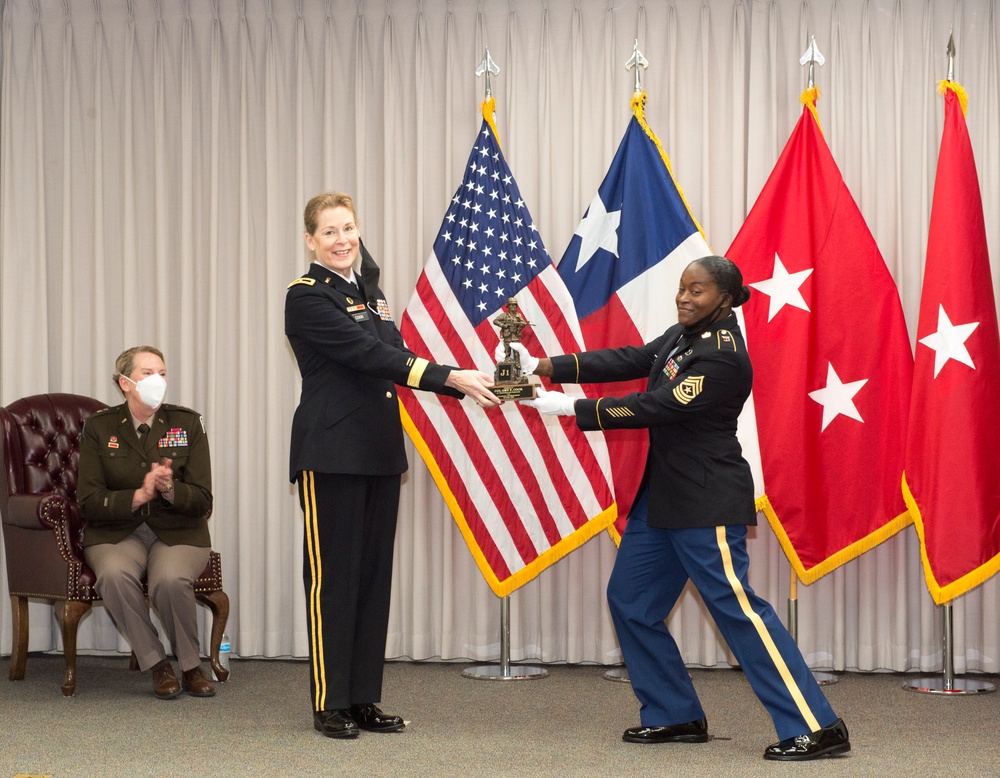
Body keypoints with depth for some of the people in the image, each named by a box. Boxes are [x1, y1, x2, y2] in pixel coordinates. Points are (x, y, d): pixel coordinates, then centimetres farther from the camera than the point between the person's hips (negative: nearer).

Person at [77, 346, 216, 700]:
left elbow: (202, 501, 0)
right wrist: (139, 496, -20)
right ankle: (158, 666, -16)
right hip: (117, 534, 0)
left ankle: (191, 667, -9)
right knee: (115, 575, -35)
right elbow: (89, 501, -4)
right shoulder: (98, 428, 2)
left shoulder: (187, 423, 3)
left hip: (178, 533, 0)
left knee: (170, 579, -35)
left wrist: (170, 489, -22)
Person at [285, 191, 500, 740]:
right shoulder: (308, 297, -9)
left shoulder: (369, 294, 16)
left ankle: (365, 699, 15)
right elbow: (370, 355, -19)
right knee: (333, 575, -2)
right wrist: (452, 377, -24)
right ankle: (330, 703, 5)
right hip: (331, 454, -7)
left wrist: (468, 384, -1)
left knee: (374, 573, 8)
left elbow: (396, 358, 13)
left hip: (379, 452, 7)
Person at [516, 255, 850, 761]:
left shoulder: (723, 356, -18)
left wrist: (573, 409, -20)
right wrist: (543, 369, -7)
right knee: (630, 600, 11)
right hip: (664, 494, 10)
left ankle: (815, 729, -11)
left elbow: (658, 406, -22)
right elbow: (628, 361, 3)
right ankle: (675, 716, 21)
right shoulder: (684, 336, 9)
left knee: (735, 606, -12)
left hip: (706, 501, -10)